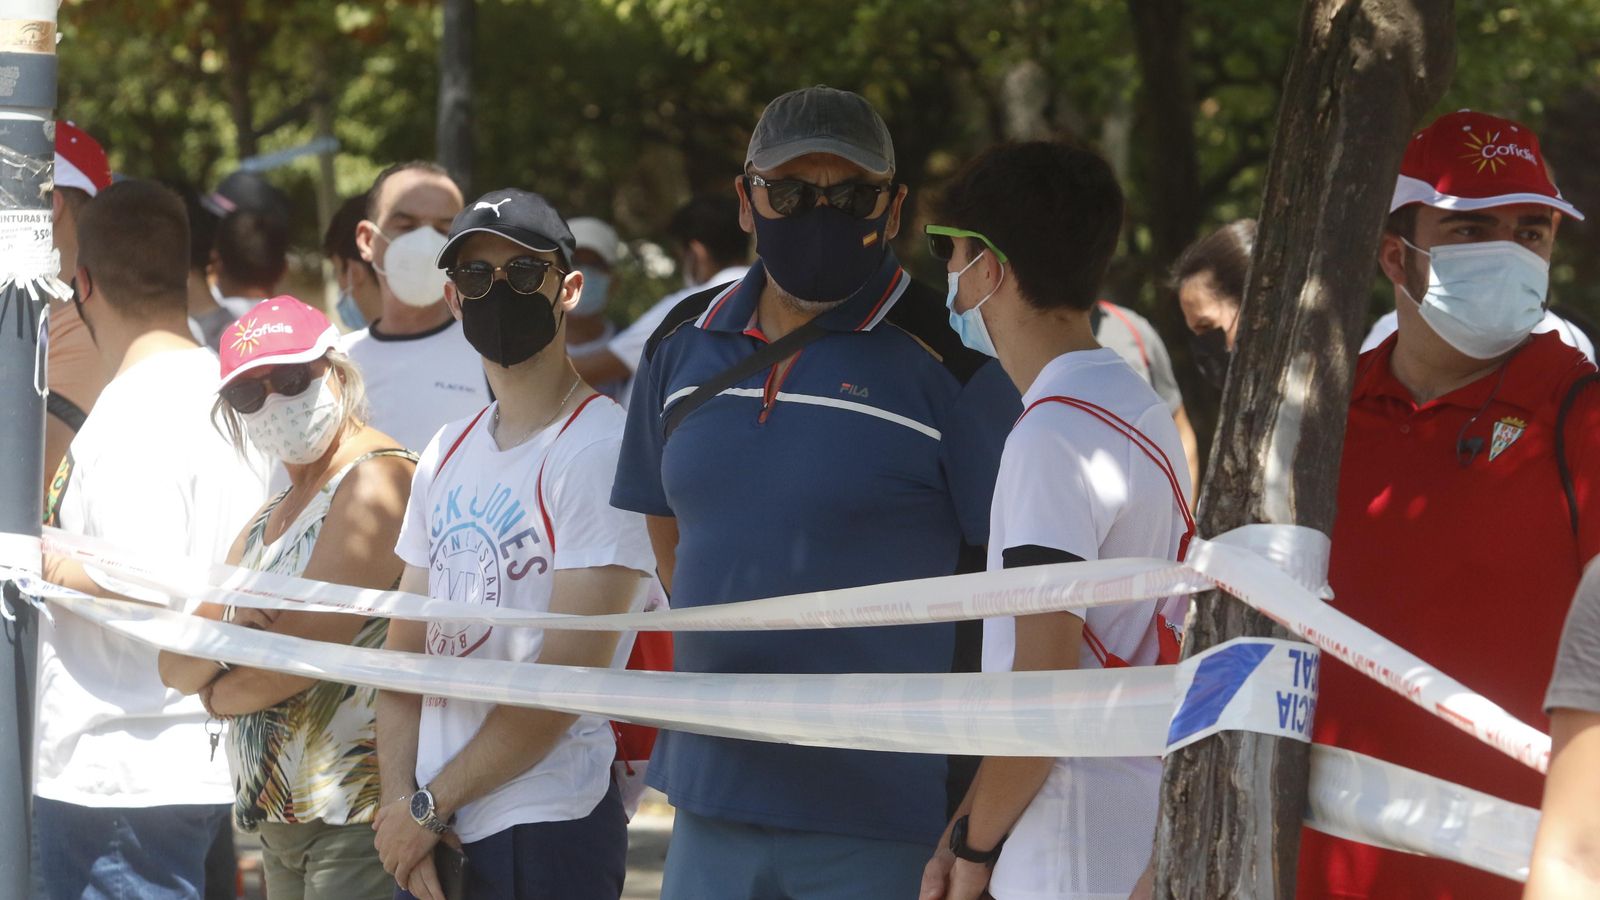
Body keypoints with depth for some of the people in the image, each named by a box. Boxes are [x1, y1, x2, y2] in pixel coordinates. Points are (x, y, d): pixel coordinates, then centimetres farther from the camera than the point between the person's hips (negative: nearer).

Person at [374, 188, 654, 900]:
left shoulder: (602, 449, -10)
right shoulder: (447, 456, 14)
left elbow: (569, 674, -16)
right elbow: (405, 651, 12)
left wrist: (430, 805, -11)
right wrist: (399, 802, -3)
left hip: (546, 837, -7)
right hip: (430, 836, 7)